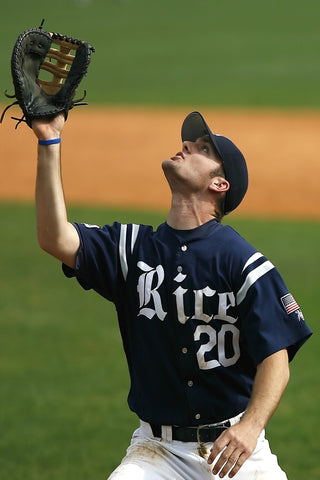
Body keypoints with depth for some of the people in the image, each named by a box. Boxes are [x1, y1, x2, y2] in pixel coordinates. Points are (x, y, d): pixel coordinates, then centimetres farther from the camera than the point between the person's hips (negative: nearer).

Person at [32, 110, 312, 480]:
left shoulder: (246, 265, -6)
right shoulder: (134, 247, 5)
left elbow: (276, 358, -11)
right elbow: (56, 239, -9)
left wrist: (250, 426, -28)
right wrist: (48, 143, -15)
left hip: (235, 446, -2)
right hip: (157, 449, 2)